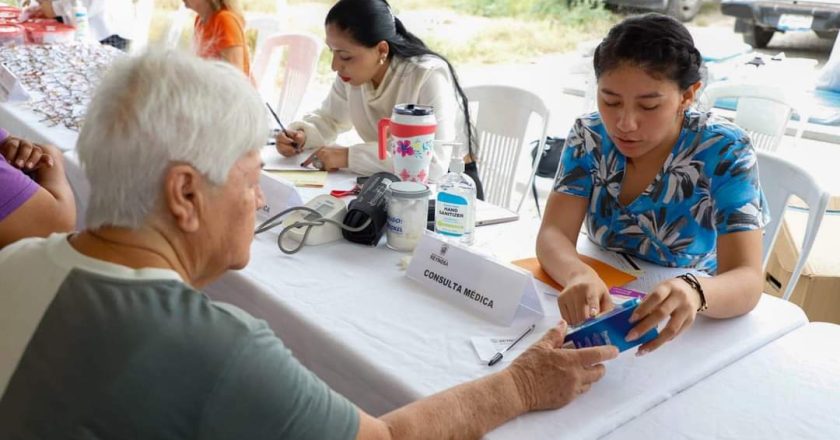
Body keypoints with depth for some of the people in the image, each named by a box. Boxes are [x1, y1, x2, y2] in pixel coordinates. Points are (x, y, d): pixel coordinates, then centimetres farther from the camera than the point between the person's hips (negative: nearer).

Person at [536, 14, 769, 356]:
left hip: (685, 330, -1)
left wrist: (693, 294, -45)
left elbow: (746, 280, -23)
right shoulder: (590, 137, -7)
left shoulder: (725, 153, -15)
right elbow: (554, 234, -16)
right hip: (600, 313, 1)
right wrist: (578, 276, -38)